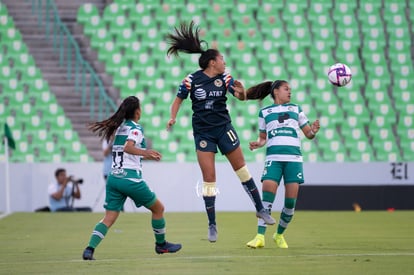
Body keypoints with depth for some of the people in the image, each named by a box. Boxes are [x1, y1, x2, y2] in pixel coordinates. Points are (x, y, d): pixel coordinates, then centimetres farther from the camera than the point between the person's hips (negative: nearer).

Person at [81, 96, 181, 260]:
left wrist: (147, 155, 37)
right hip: (131, 179, -7)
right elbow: (128, 148, -25)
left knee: (109, 218, 0)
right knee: (158, 208, 14)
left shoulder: (120, 127, 16)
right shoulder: (135, 128, -6)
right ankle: (161, 244, 26)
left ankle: (89, 249, -19)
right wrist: (146, 152, -34)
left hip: (114, 178, 7)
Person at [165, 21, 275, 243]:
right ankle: (212, 225, 5)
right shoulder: (192, 80, -8)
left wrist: (241, 91, -32)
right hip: (202, 132, -2)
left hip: (223, 128, 2)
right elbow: (178, 100, 2)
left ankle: (260, 209, 19)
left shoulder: (224, 78, -2)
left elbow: (240, 97, -9)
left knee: (241, 168, 5)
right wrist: (172, 117, -15)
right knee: (208, 178, -3)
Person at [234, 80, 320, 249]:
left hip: (294, 158, 1)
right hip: (273, 158, -1)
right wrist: (258, 144, 0)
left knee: (291, 201, -5)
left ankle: (279, 235, 14)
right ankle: (260, 236, -17)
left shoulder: (296, 109, 19)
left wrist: (313, 131, -4)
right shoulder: (265, 112, 17)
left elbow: (308, 134, 18)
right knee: (267, 195, -17)